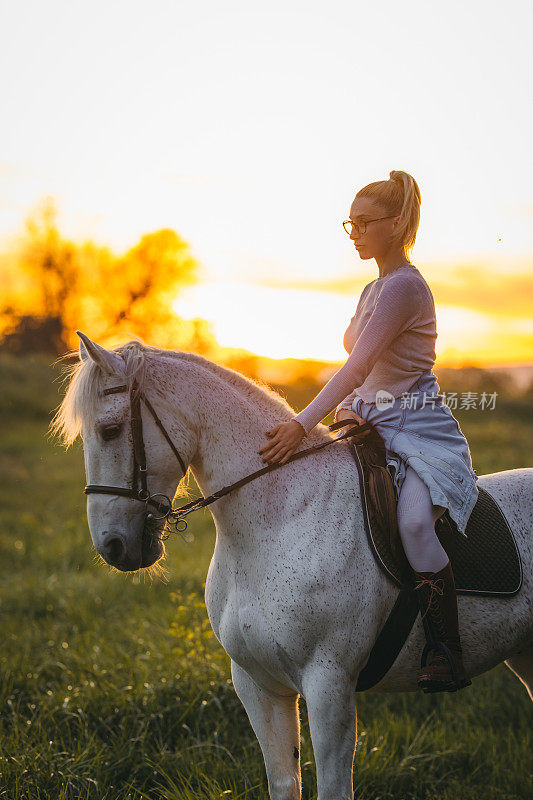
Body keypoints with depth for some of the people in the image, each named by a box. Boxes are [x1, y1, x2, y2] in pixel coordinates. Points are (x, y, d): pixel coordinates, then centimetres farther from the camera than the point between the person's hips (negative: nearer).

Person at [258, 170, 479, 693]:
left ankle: (447, 653, -27)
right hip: (373, 429, 10)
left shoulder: (405, 286, -13)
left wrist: (304, 424, -30)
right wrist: (349, 412, 6)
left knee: (413, 521, -35)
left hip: (421, 431, -10)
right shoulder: (373, 289, 17)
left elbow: (358, 365, -24)